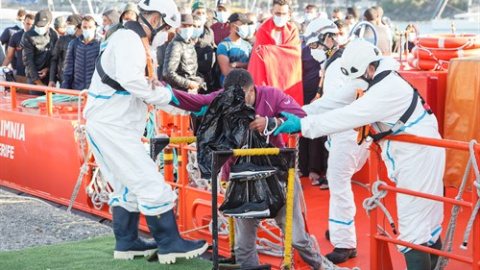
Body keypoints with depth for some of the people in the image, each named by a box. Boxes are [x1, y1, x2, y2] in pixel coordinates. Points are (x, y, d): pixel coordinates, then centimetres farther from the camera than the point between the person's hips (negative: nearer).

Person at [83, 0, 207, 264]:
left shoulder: (136, 41, 17)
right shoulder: (128, 39, -15)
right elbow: (129, 79, -31)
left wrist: (152, 85, -4)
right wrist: (163, 94, -18)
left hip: (116, 125, 11)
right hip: (110, 125, -11)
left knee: (128, 184, 17)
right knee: (149, 181, -9)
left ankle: (126, 243, 26)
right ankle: (169, 244, -4)